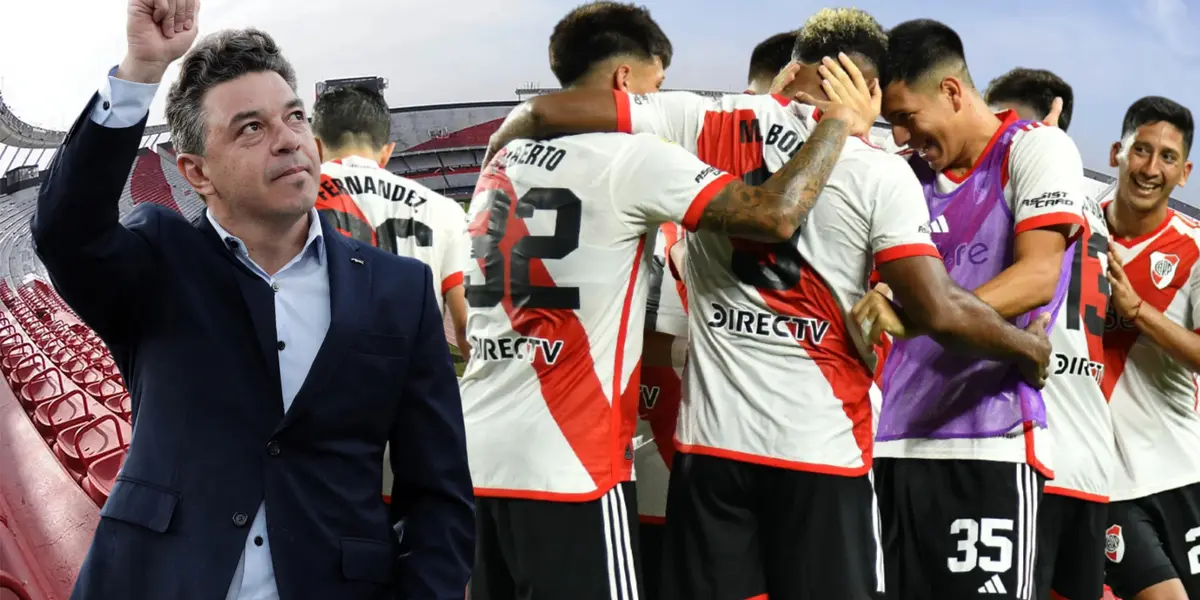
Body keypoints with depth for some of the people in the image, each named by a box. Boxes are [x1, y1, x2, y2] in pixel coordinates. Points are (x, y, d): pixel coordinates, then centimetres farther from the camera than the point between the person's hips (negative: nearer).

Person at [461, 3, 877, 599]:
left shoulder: (506, 159, 14)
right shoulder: (629, 156, -8)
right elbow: (777, 214, -13)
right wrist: (838, 124, 1)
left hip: (478, 455, 8)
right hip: (565, 462, -7)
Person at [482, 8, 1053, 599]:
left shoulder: (705, 125, 3)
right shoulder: (880, 173, -5)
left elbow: (548, 112, 1)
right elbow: (941, 311, -11)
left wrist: (505, 141, 22)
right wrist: (1031, 347, 6)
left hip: (711, 437, 3)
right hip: (823, 446, -2)